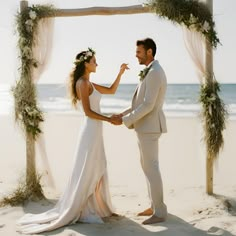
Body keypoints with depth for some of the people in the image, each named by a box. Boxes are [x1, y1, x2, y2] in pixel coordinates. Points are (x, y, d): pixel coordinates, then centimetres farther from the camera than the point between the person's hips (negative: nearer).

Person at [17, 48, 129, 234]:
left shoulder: (89, 84, 15)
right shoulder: (82, 83, -13)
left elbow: (111, 90, 23)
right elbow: (88, 111, -17)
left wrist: (120, 73, 15)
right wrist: (109, 119, -13)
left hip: (95, 131, 10)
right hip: (91, 131, -10)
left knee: (97, 171, 13)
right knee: (86, 171, -4)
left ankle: (92, 208, 22)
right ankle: (78, 211, 4)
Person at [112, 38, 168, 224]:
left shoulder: (154, 72, -19)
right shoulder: (151, 72, 17)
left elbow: (148, 105, -24)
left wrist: (125, 120, -15)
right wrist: (124, 114, 12)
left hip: (149, 127, -11)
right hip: (146, 126, 11)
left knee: (151, 169, -6)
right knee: (147, 167, 15)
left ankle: (160, 212, 3)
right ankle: (155, 206, 24)